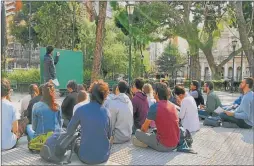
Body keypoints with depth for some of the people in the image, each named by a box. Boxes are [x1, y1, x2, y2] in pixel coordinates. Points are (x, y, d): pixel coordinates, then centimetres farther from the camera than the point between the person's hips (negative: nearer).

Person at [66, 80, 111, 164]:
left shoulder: (80, 110, -12)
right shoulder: (106, 112, -6)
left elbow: (69, 132, 0)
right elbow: (109, 135, 3)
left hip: (86, 157, -1)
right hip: (104, 156, 2)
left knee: (76, 144, 29)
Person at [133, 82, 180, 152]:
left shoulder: (154, 107, -14)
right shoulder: (173, 106, 5)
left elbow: (144, 128, -2)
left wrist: (142, 130, 19)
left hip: (163, 146, -6)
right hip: (175, 144, 7)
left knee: (138, 132, 3)